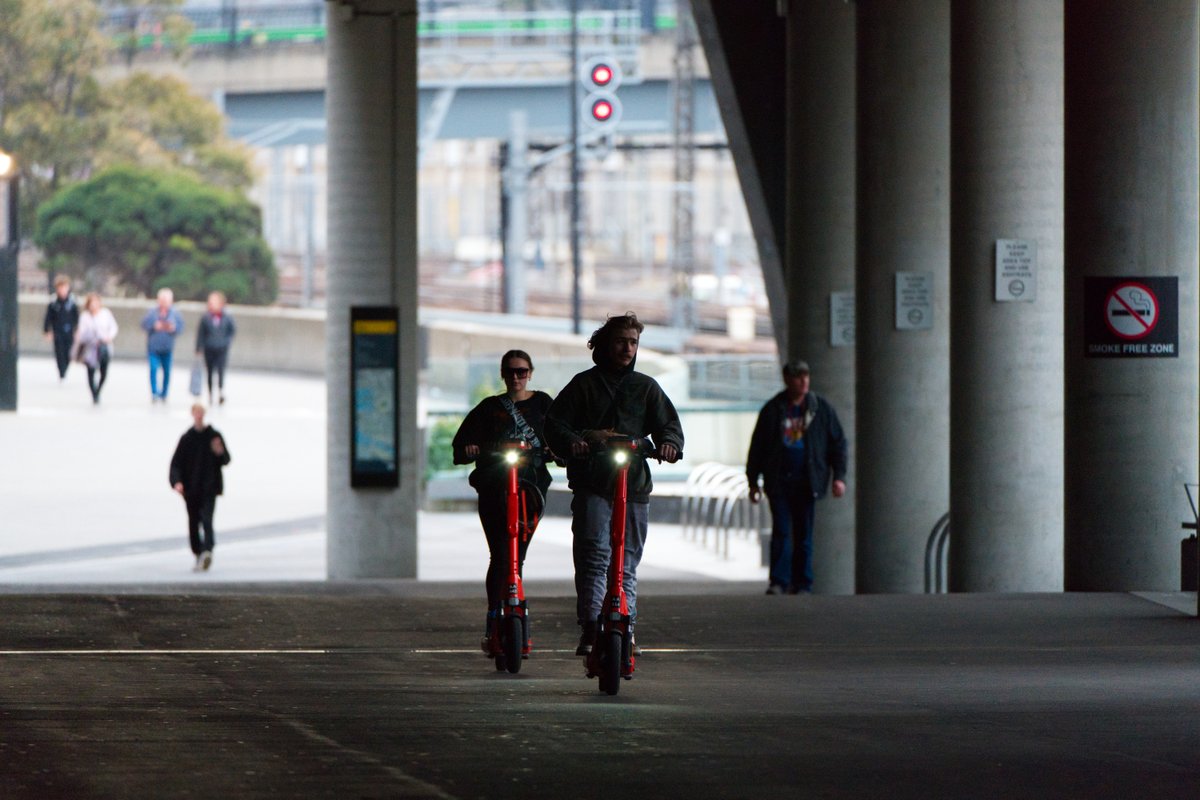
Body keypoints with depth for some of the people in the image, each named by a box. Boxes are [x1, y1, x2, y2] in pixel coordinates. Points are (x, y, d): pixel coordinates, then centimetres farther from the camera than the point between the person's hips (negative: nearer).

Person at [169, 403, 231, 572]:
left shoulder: (214, 436, 1)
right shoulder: (187, 438, 2)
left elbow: (226, 460, 6)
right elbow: (176, 463, -1)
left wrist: (220, 453, -18)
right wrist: (177, 481, -16)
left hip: (209, 488, -2)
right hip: (191, 488, 2)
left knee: (207, 520, -17)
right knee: (193, 522, 6)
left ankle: (207, 550, -31)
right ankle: (198, 555, 19)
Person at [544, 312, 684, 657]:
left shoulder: (645, 387, 16)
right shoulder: (584, 384, 11)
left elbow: (667, 423, 8)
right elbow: (554, 422, 4)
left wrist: (669, 443, -16)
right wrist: (572, 442, -19)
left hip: (633, 485, 2)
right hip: (592, 484, -2)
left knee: (627, 562, 5)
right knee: (593, 554, -14)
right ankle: (590, 628, -17)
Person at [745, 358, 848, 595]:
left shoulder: (821, 408, 6)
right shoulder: (773, 409, 5)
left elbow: (838, 443, 9)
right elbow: (757, 447, 11)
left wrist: (839, 477, 1)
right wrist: (752, 481, 9)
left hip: (807, 483, 1)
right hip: (779, 482, 0)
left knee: (804, 535, 3)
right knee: (781, 532, -8)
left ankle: (802, 584, 9)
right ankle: (778, 582, -6)